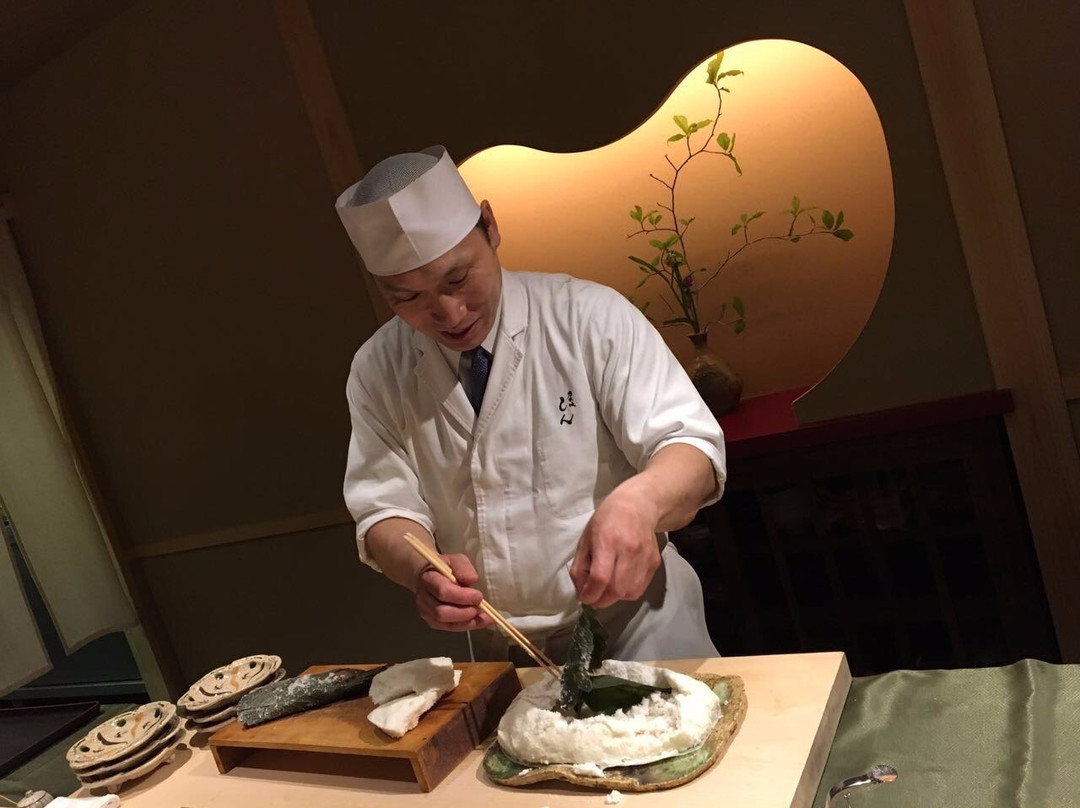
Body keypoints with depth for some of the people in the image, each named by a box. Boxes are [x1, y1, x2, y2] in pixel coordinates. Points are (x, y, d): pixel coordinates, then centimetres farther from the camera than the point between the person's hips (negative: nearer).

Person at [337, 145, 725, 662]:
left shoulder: (590, 316, -13)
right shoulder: (375, 373, -4)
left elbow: (693, 449, -16)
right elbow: (386, 509, -4)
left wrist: (640, 501, -38)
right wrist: (422, 571, -26)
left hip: (632, 613, -3)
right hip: (501, 650, 4)